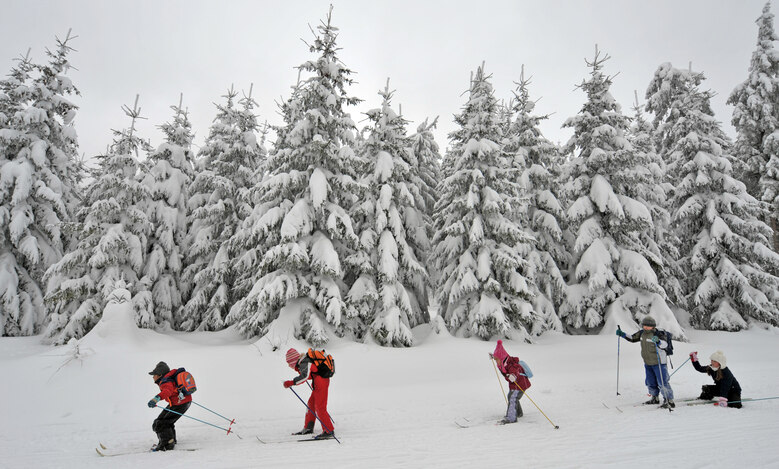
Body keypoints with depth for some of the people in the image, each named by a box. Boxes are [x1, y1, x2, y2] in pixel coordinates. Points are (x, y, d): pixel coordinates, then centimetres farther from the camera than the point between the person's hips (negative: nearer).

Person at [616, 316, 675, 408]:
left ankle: (669, 401, 4)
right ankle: (654, 398, 35)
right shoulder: (642, 333, 2)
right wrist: (622, 334, 4)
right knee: (650, 382, 18)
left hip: (658, 362, -8)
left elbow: (665, 344, -31)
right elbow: (632, 338, 14)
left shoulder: (657, 334, -19)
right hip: (647, 363, 8)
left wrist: (658, 341, -50)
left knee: (662, 382, -7)